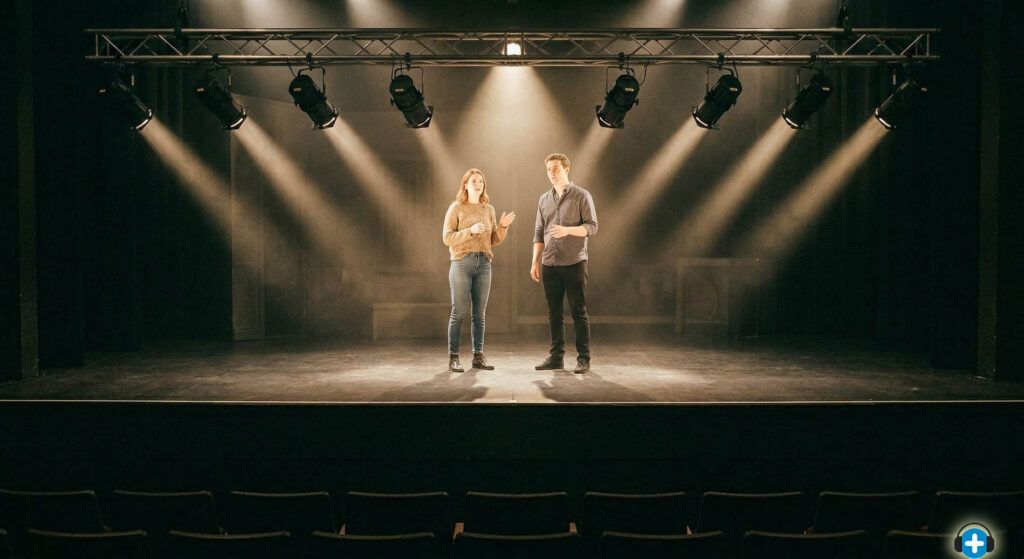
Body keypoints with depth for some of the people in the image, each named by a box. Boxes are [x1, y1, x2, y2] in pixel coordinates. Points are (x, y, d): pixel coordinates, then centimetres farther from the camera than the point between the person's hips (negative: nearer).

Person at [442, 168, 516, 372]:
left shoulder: (489, 209, 12)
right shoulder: (456, 208, -1)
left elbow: (494, 241, 13)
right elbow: (447, 238, -7)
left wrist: (503, 226, -4)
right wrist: (470, 231, -19)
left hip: (484, 264, 4)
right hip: (462, 263, -4)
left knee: (480, 313, 6)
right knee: (459, 313, -4)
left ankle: (478, 356, 11)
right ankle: (453, 358, 1)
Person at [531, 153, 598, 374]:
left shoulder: (582, 196, 0)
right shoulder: (544, 199, 14)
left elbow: (592, 226, -6)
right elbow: (539, 233, 14)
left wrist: (568, 230, -22)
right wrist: (535, 262, 8)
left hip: (574, 263, -4)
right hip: (549, 264, 5)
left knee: (579, 312, -2)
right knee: (554, 312, 8)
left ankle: (583, 358, 4)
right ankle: (556, 356, 15)